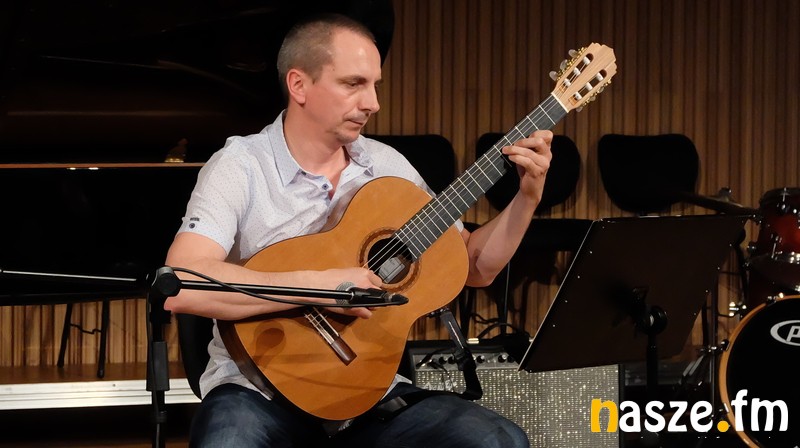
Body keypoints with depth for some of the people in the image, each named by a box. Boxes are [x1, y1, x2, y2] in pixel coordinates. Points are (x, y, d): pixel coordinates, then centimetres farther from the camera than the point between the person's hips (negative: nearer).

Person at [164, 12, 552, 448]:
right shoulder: (241, 167, -8)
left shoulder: (388, 166, 9)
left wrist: (527, 197, 0)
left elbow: (473, 267, 15)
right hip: (262, 391, -4)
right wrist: (319, 285, -27)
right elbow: (181, 286, -25)